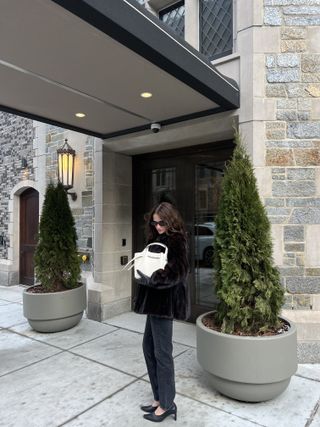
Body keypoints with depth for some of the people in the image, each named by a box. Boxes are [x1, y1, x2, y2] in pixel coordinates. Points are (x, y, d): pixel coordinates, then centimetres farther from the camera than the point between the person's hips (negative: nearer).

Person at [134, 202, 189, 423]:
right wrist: (142, 267, 3)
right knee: (148, 347, 16)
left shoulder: (176, 241, -13)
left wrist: (153, 279, -25)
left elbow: (178, 273, -22)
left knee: (162, 352, 2)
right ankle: (159, 398, 31)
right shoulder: (158, 239, 13)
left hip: (165, 301, -9)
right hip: (155, 300, 9)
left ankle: (167, 404, 21)